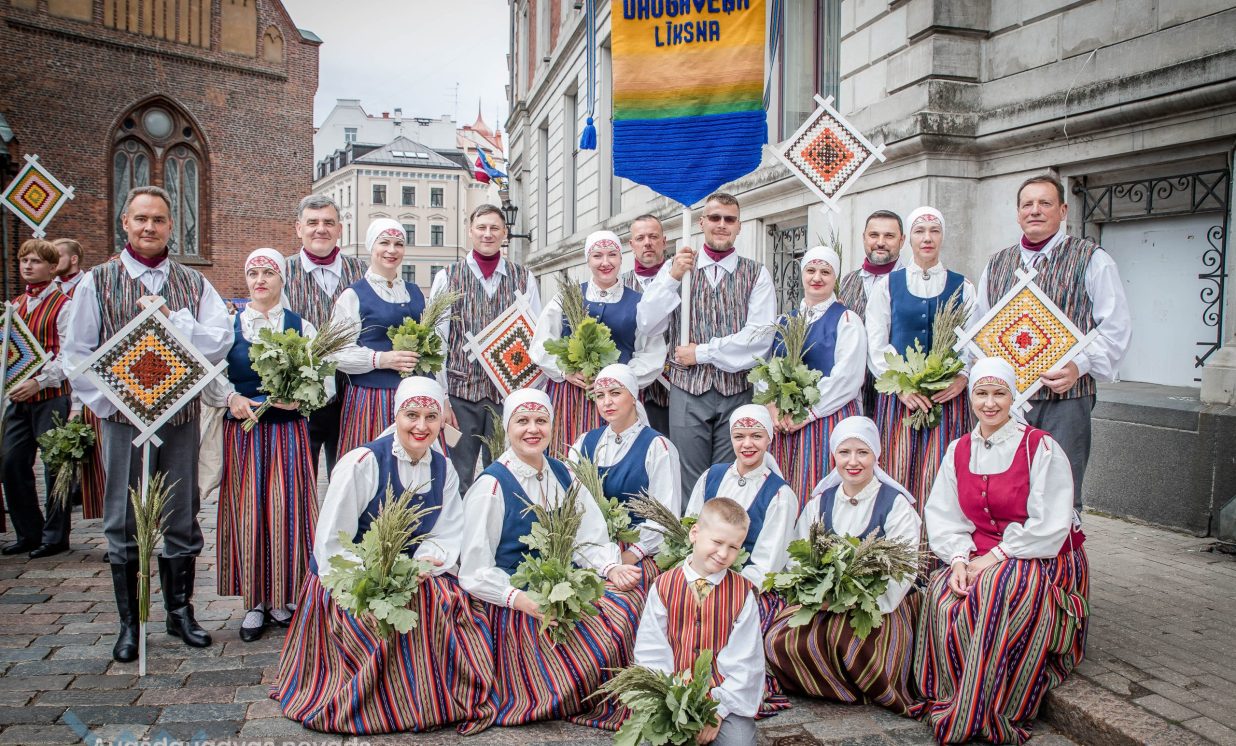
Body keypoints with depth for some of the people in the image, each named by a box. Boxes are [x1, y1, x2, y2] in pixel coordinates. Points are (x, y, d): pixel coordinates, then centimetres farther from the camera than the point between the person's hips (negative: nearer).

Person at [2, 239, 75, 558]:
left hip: (51, 395, -7)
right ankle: (28, 533, 19)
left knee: (54, 466, 0)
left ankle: (55, 536, 10)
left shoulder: (62, 305, -5)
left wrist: (38, 381, -20)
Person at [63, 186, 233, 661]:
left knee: (182, 520, 9)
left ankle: (180, 612, 23)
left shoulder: (194, 284, 7)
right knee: (124, 524, 6)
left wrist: (172, 318, -15)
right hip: (124, 419, -1)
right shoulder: (98, 282, 3)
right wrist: (108, 402, -7)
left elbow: (220, 341, -5)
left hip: (181, 420, 1)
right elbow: (77, 353, 2)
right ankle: (129, 623, 19)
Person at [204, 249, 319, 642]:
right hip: (242, 430, 1)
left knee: (287, 510, 0)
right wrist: (232, 398, -15)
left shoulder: (301, 326, 6)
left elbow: (322, 379, 2)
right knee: (247, 514, 3)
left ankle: (284, 597, 15)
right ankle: (256, 600, 14)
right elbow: (209, 377, 3)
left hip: (288, 429, 0)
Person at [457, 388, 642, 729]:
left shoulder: (562, 474, 9)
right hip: (514, 608, -6)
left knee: (628, 601, -19)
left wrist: (611, 568, -15)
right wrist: (521, 599, -24)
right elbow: (474, 570, -10)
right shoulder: (492, 485, -10)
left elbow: (589, 538, 5)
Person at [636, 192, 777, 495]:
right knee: (688, 482, 3)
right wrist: (673, 278, -10)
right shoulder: (675, 268, 9)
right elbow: (647, 326, 0)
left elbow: (760, 336, -6)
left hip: (737, 392, 0)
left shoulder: (756, 274, 6)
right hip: (687, 390, 1)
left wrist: (702, 352, -8)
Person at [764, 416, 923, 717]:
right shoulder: (820, 503, 11)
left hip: (879, 607, -4)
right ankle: (862, 691, -3)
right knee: (778, 641, -23)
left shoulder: (895, 503, -1)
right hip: (823, 605, 4)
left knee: (845, 635, -37)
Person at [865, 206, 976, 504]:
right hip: (898, 397, 0)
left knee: (940, 478, -3)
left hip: (947, 398, 1)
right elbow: (875, 346, 3)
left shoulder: (962, 287, 12)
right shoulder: (886, 286, 9)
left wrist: (963, 377, -12)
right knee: (899, 473, -3)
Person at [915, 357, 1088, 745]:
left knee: (997, 590, -35)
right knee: (941, 594, -27)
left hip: (1044, 560, -4)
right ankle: (949, 700, -13)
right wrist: (958, 559, -13)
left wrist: (995, 557, -16)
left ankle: (982, 713, -22)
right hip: (980, 559, 4)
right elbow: (942, 517, 5)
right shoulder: (959, 451, 9)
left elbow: (1049, 526, -14)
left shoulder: (1041, 448, -8)